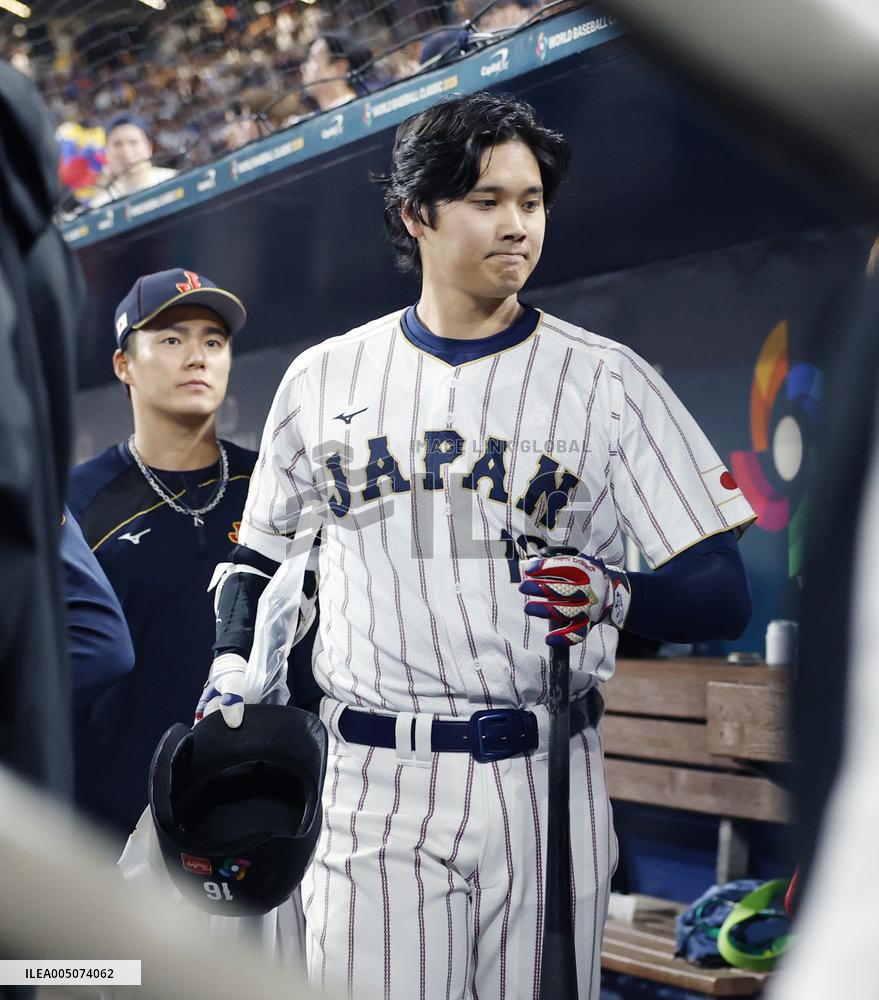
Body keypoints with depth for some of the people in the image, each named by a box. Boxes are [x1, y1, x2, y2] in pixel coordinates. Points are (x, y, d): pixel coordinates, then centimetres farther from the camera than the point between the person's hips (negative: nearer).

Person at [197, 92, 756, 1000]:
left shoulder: (608, 379, 1)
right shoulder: (324, 378, 9)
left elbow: (723, 595, -4)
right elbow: (264, 551, 23)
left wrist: (614, 596, -23)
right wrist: (235, 668, 6)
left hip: (545, 785, -1)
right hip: (375, 788, 1)